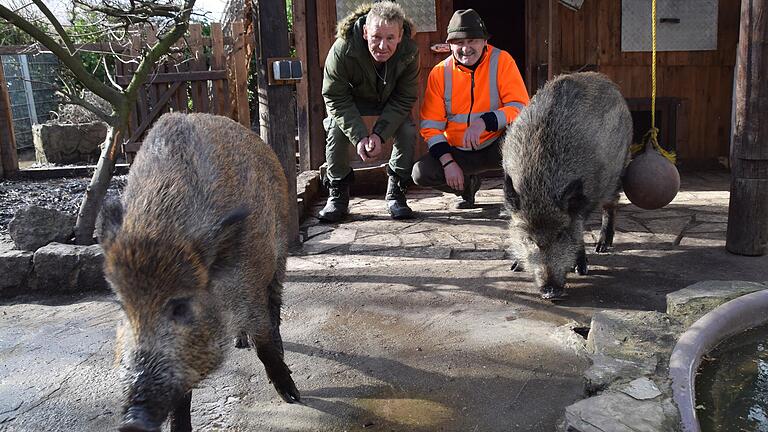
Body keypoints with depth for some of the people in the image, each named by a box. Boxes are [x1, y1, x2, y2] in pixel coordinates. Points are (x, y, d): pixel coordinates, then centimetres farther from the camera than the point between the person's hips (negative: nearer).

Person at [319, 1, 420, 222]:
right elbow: (336, 99, -28)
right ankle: (337, 195, -8)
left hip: (390, 101, 1)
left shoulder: (409, 52, -30)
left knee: (408, 131, -22)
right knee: (337, 130, -26)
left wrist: (379, 133, -34)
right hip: (351, 100, -1)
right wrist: (360, 136, -37)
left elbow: (404, 99, -23)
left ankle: (395, 194, -3)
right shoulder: (342, 50, -37)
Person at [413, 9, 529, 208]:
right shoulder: (440, 72, -3)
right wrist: (448, 162, -17)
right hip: (458, 152, 3)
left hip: (496, 147, -2)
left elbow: (520, 108, -16)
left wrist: (484, 122, -34)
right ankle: (468, 184, 12)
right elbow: (430, 125, -3)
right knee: (421, 173, -20)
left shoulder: (501, 61, -9)